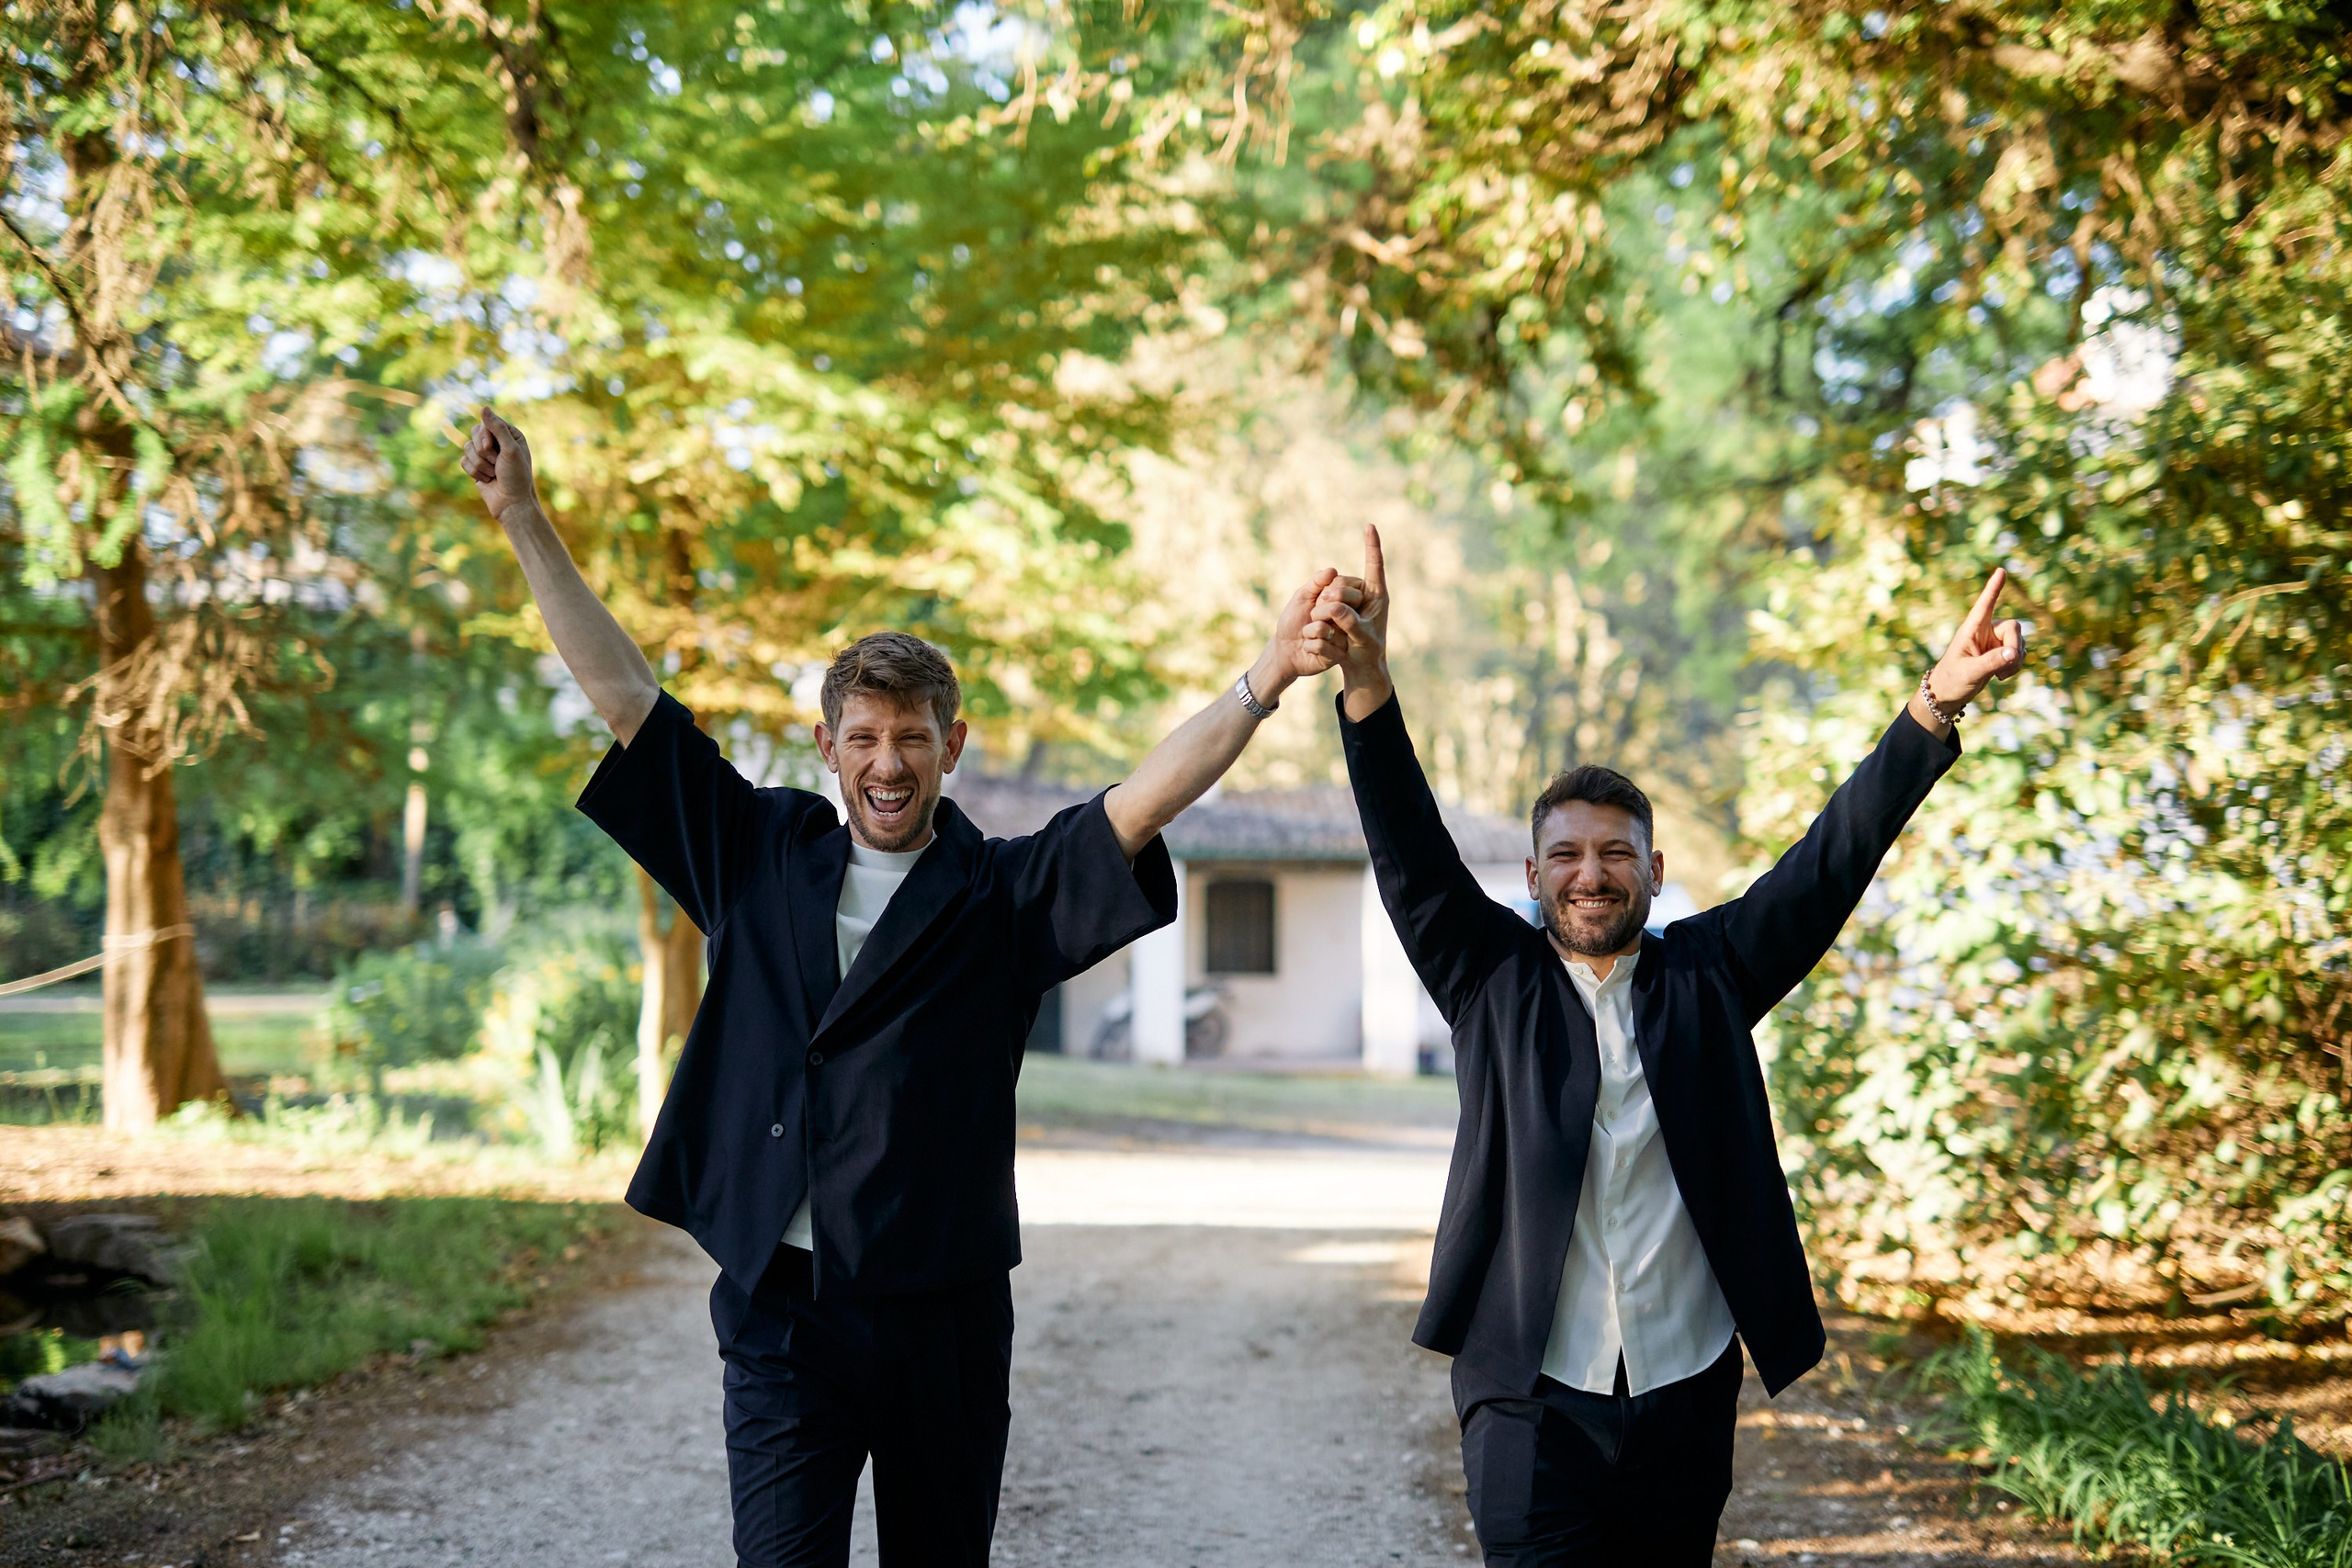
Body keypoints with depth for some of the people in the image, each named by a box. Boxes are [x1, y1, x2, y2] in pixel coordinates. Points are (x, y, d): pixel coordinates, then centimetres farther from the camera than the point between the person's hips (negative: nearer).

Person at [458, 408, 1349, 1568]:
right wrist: (524, 521, 7)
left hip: (942, 1314, 0)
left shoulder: (1004, 894, 2)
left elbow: (1144, 799, -12)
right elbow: (624, 695, 8)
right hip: (781, 1309, 1)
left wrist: (1264, 682, -26)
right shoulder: (759, 858, 8)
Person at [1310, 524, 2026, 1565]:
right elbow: (1412, 857, -7)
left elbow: (1831, 865, 0)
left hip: (1689, 1393, 2)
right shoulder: (1493, 978, 5)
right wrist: (1367, 683, -24)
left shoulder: (1708, 975, 7)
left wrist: (1936, 704, -13)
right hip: (1534, 1399, -2)